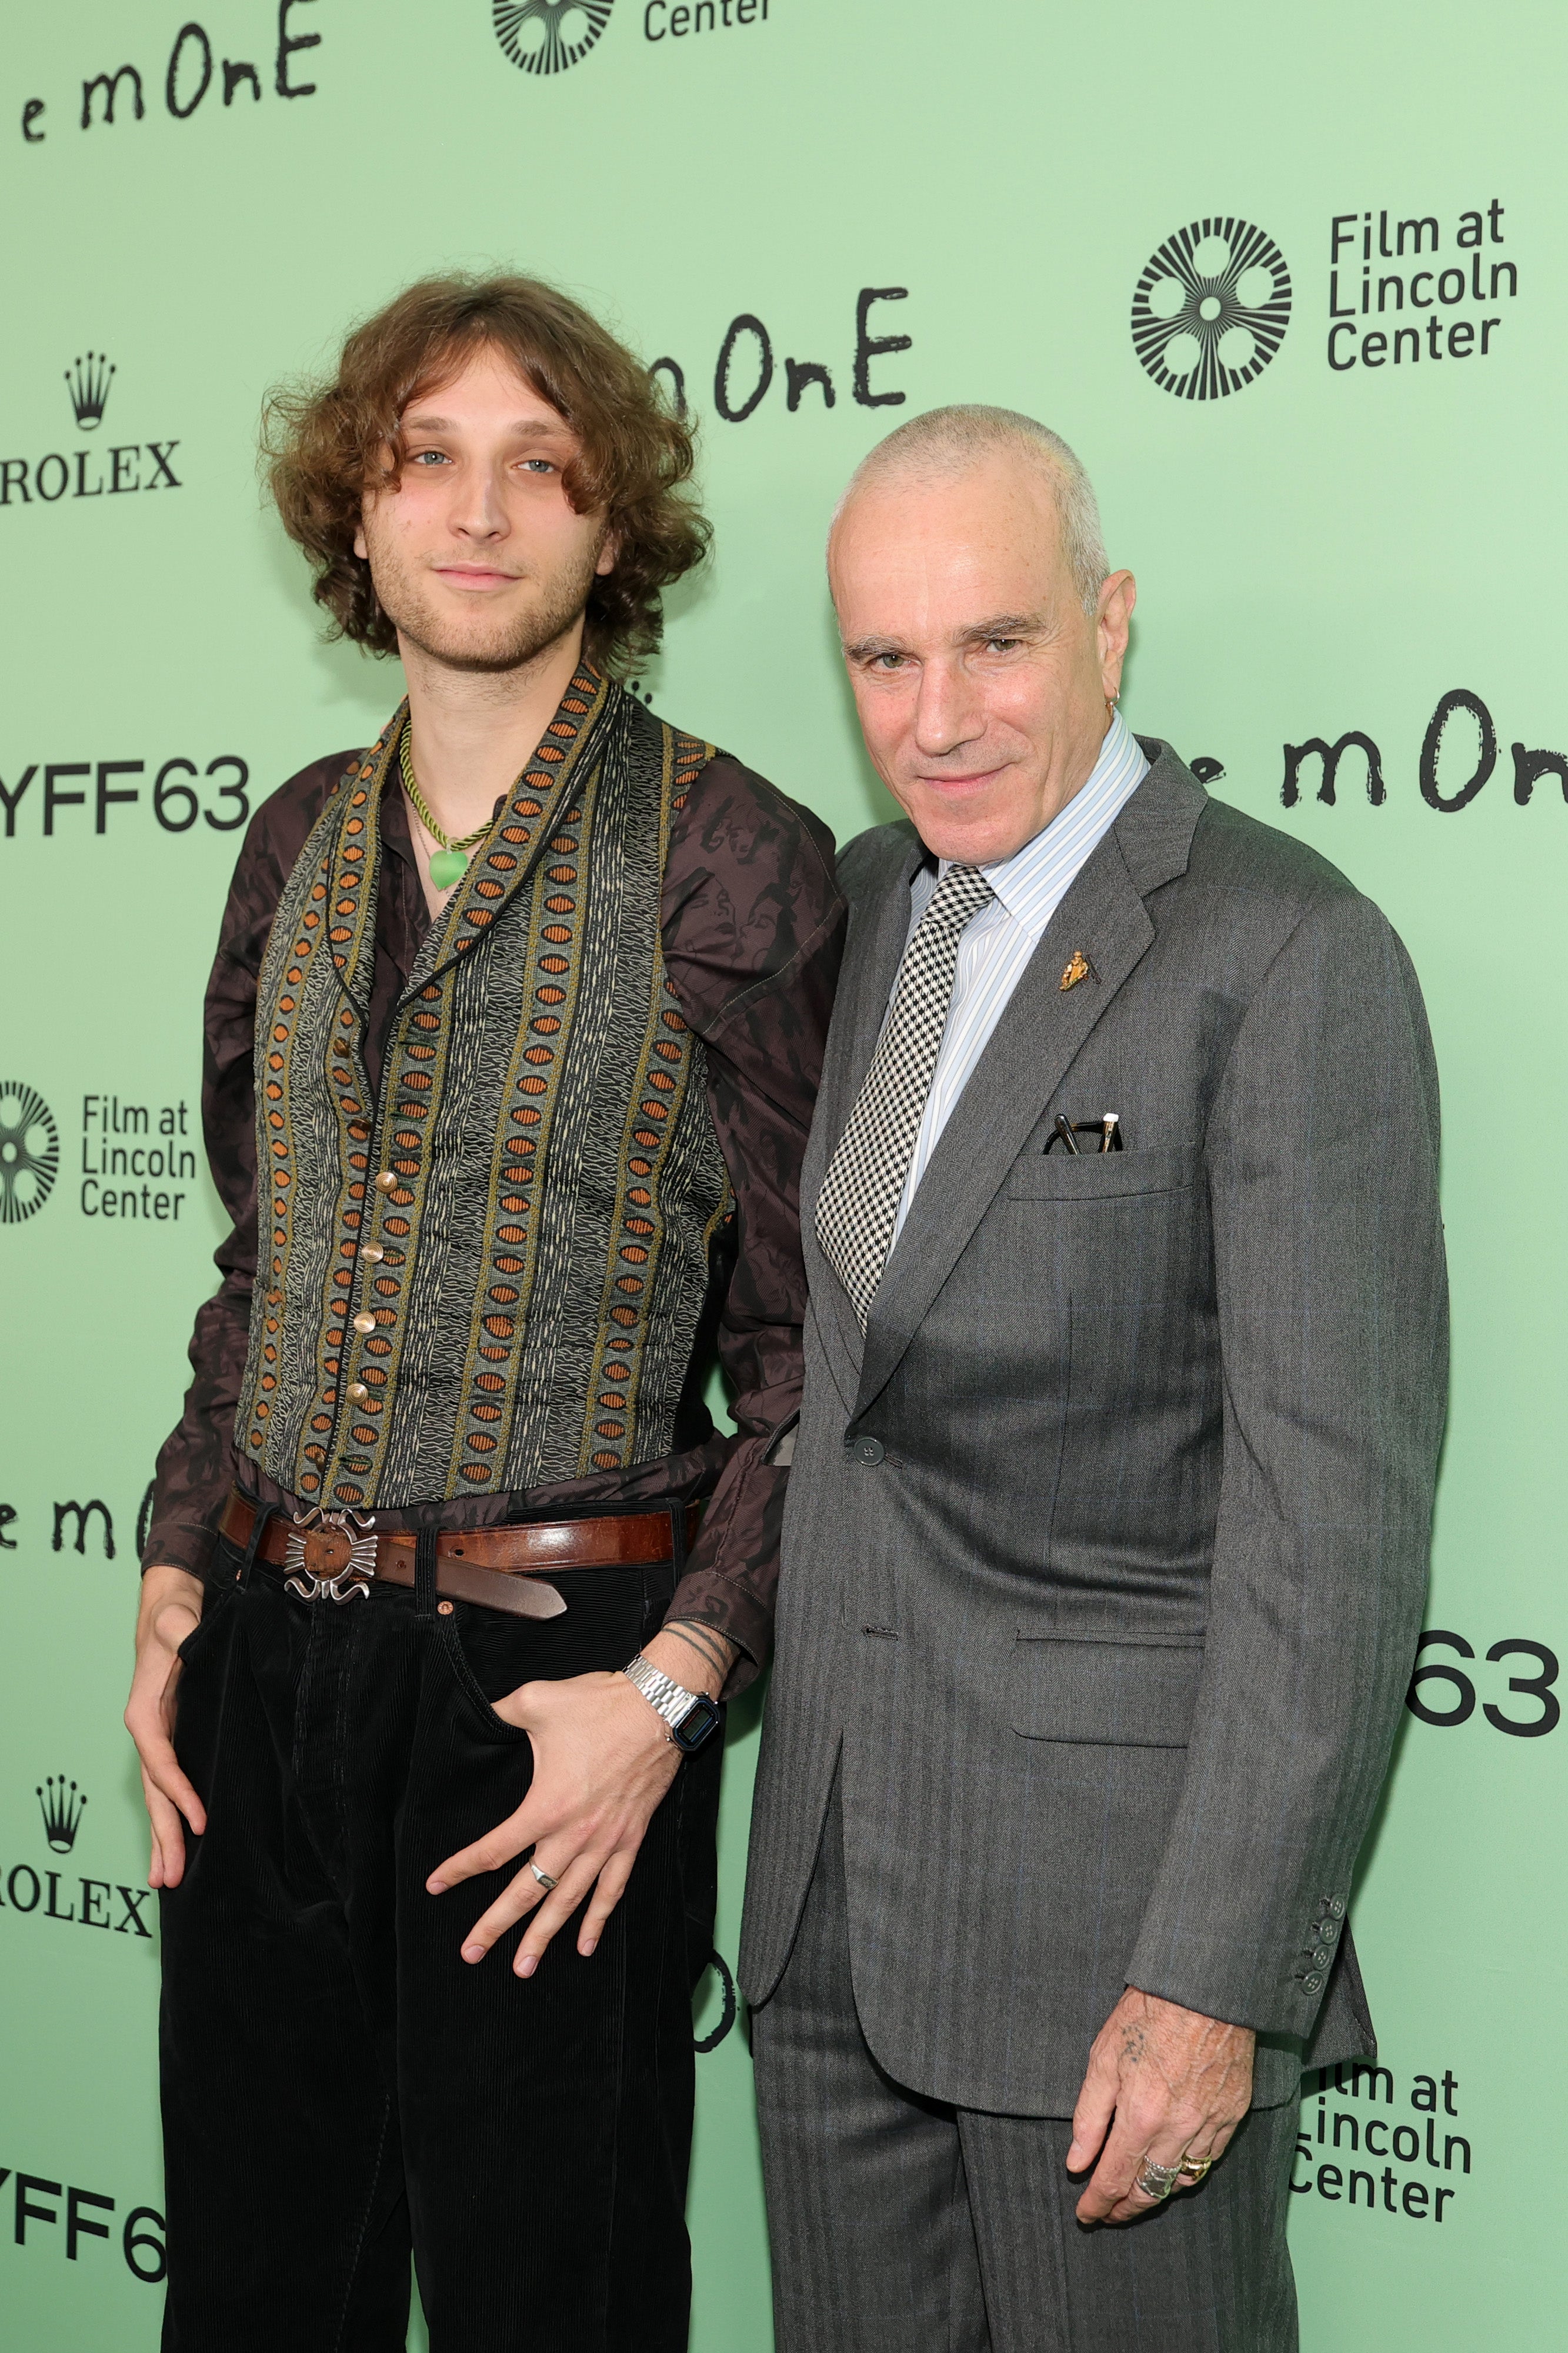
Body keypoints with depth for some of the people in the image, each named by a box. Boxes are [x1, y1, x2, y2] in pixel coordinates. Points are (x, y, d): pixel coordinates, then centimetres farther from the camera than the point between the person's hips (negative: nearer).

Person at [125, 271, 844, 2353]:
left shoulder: (730, 859, -7)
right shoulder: (299, 844, 9)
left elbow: (815, 1344, -6)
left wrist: (669, 1689, -15)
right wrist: (178, 1590, 9)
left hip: (553, 1670, -5)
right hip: (268, 1655, 5)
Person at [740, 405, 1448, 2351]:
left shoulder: (1286, 958, -14)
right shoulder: (860, 909, 9)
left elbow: (1336, 1509, -17)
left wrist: (1217, 1978, -19)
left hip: (1114, 1883, -6)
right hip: (829, 1884, 7)